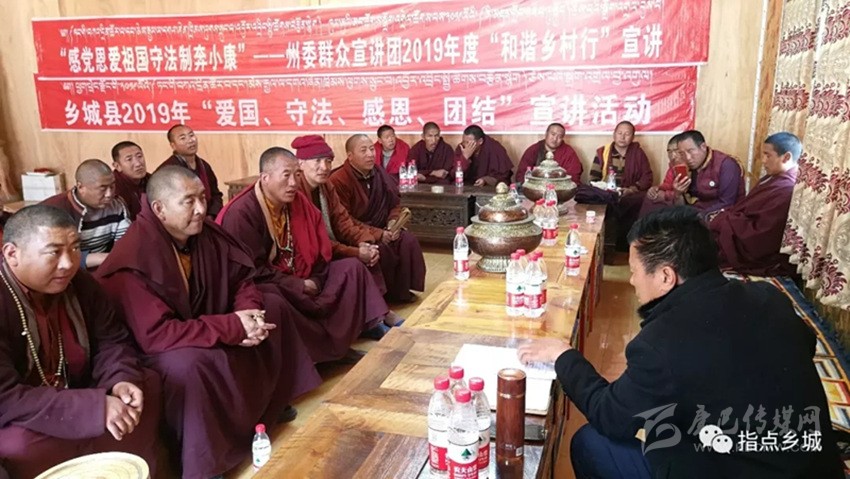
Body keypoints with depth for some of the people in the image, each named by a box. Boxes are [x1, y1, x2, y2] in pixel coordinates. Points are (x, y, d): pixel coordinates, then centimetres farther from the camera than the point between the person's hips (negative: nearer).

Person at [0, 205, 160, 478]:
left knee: (147, 383, -5)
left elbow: (111, 341, 2)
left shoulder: (79, 284, -6)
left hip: (71, 396, 7)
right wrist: (96, 407, -36)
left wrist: (121, 381, -20)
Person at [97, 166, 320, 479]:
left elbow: (241, 279, 3)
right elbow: (155, 335, -34)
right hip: (157, 351, -8)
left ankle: (268, 404, 17)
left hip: (207, 326, 8)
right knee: (188, 364, -39)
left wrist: (248, 315, -20)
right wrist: (234, 326, -33)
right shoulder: (136, 258, -29)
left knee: (274, 306, 4)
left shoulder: (206, 234, -7)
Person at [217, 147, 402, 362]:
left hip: (303, 279, 8)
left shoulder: (299, 202, 3)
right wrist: (299, 286, -21)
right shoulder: (241, 213, -19)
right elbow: (252, 269, -22)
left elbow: (318, 249, 9)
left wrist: (314, 281, -8)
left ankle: (376, 320, -10)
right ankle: (334, 347, -25)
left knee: (351, 267, 0)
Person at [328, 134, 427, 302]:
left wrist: (393, 222, -8)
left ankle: (401, 289, 2)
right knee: (381, 250, -30)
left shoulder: (379, 174, 3)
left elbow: (395, 204, 15)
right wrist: (377, 234, -23)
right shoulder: (339, 180, -19)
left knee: (408, 241, -13)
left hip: (381, 230, 7)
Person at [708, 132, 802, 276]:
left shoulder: (786, 191, -24)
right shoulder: (775, 178, 9)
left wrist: (721, 219, -17)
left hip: (759, 255, -10)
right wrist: (724, 214, -3)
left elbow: (757, 234, -27)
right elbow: (745, 208, 15)